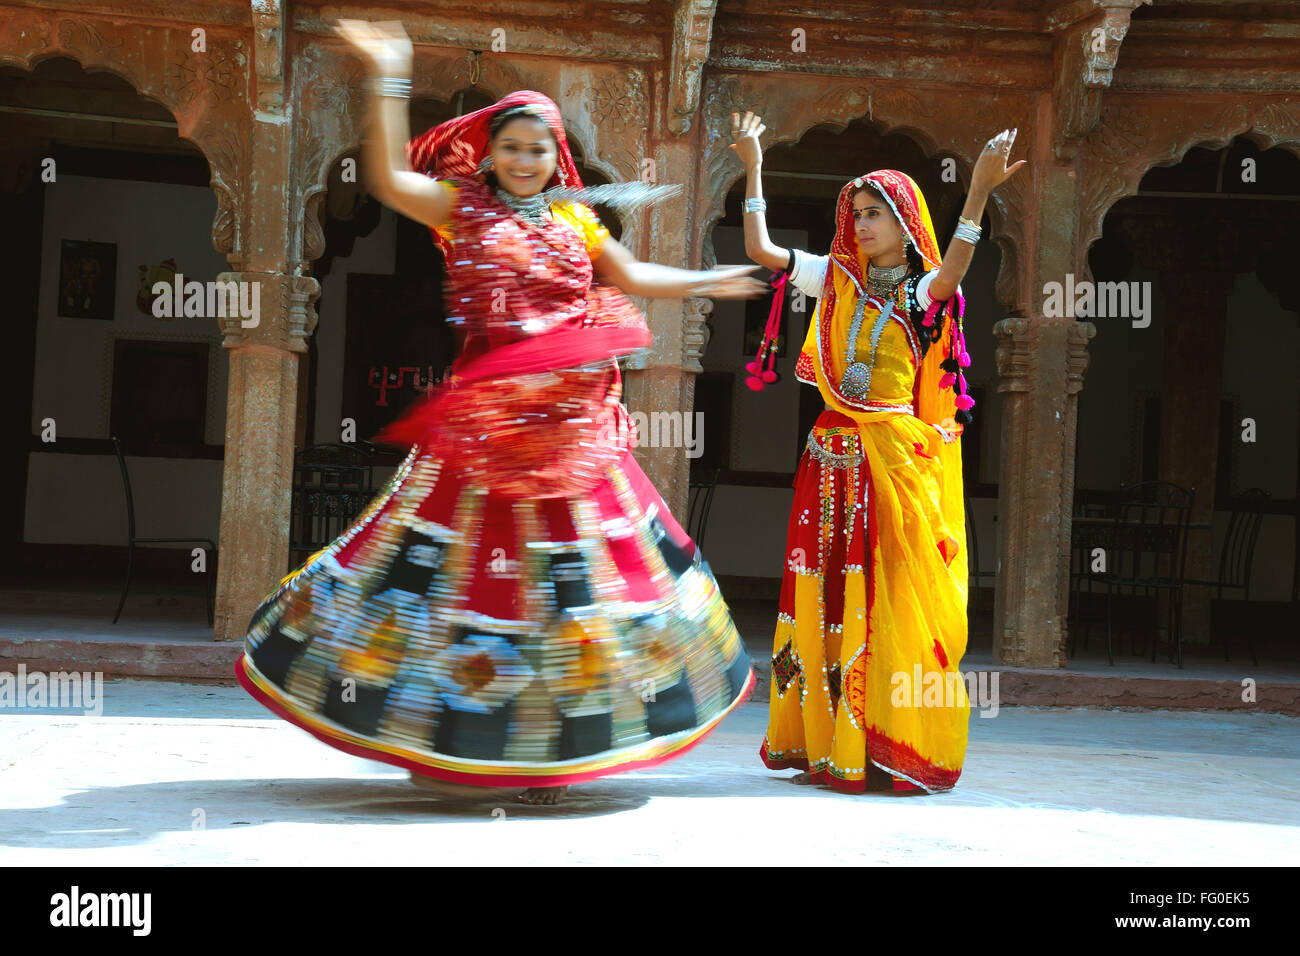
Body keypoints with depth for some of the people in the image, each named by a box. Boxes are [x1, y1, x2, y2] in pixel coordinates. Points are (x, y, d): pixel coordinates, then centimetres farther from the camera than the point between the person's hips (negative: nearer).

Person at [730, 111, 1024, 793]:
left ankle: (893, 753, -1)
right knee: (827, 595, 3)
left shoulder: (926, 293, 1)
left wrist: (979, 193, -34)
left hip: (899, 458, -4)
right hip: (834, 454, 4)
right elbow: (760, 250, 10)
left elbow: (948, 277, -23)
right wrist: (753, 166, 8)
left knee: (893, 598, -5)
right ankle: (823, 743, 10)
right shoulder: (838, 278, 14)